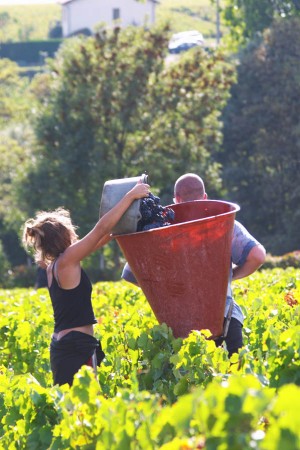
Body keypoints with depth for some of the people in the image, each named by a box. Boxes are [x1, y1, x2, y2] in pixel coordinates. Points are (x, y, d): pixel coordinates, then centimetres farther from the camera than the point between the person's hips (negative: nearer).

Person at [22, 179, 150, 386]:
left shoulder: (54, 265, 13)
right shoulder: (67, 260, -11)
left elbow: (100, 238, 22)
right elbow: (101, 229, -12)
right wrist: (130, 196, -8)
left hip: (61, 345, 9)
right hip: (78, 347, -9)